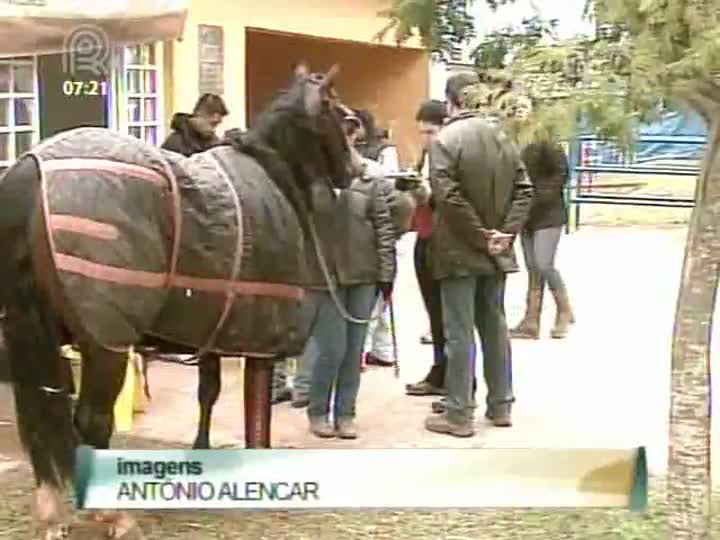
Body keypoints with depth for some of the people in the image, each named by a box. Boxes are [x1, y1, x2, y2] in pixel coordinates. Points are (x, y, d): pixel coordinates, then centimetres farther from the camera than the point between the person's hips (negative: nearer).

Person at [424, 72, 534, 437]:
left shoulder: (444, 140, -13)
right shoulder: (502, 137, 7)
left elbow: (449, 197, -20)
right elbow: (524, 190, 4)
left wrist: (481, 237, -13)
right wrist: (505, 233, -1)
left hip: (460, 251, -6)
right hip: (496, 251, 6)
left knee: (459, 333, -1)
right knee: (495, 327, 15)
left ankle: (459, 414, 3)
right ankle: (501, 406, 23)